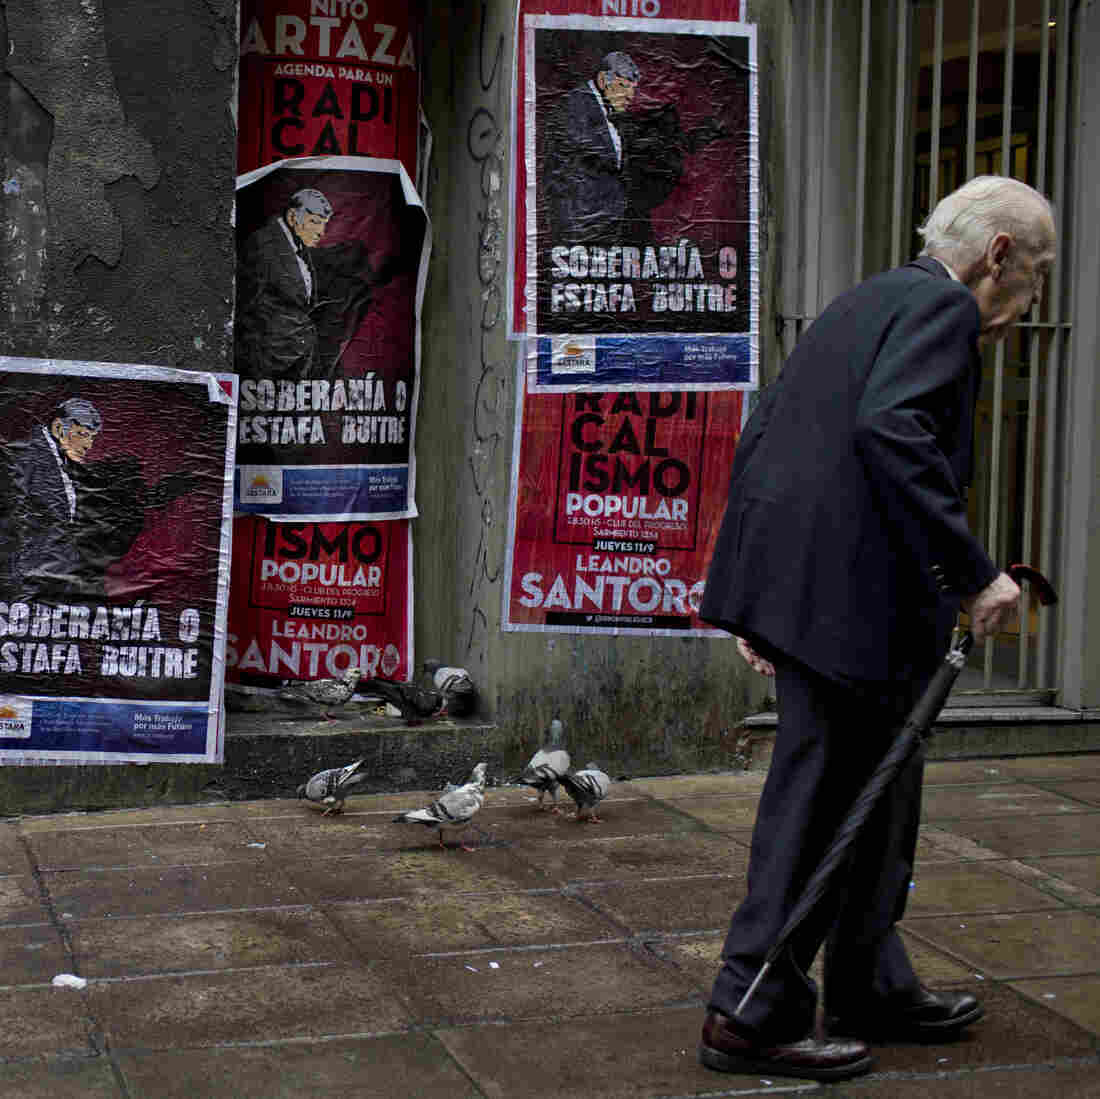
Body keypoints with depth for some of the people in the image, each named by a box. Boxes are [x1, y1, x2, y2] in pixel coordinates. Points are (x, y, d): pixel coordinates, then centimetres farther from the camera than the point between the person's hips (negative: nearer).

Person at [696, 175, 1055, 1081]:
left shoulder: (868, 301, 22)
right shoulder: (941, 307, -7)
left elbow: (761, 436, 20)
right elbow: (892, 430, -25)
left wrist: (762, 593, 21)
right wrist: (974, 573, -23)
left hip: (797, 575, 10)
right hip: (853, 591, -10)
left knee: (874, 795, 19)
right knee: (829, 799, 0)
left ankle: (872, 990, 31)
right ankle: (752, 1015, 8)